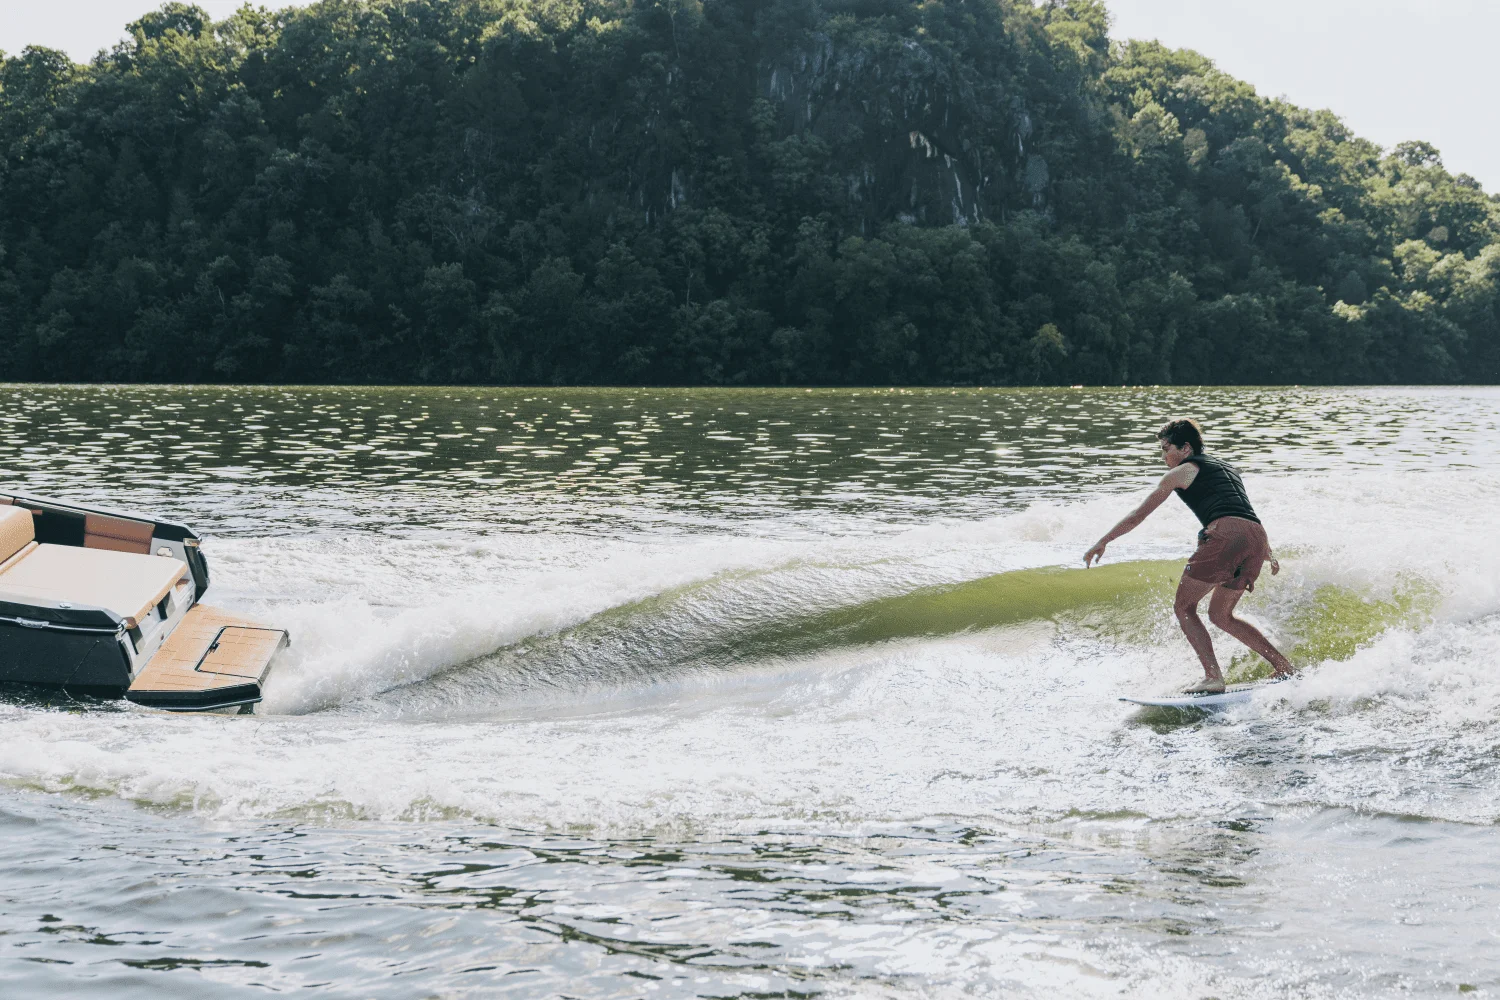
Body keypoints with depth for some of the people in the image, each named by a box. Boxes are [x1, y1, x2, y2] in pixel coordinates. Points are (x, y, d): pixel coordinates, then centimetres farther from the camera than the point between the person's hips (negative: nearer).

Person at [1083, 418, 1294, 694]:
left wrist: (1103, 542, 20)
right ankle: (1284, 667, 14)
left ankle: (1213, 677, -11)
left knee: (1184, 607, 4)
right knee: (1220, 614, 21)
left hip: (1225, 534, -7)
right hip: (1257, 537, 7)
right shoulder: (1225, 468, 34)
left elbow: (1140, 514, 14)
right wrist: (1268, 552, 45)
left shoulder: (1182, 471, 13)